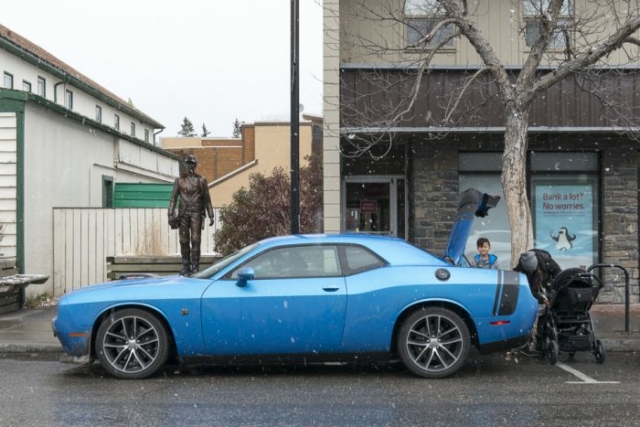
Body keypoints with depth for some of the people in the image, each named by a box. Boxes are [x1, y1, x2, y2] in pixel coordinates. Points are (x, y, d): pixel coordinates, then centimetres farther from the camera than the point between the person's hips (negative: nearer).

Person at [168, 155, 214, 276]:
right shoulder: (179, 180, 9)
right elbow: (174, 198, 7)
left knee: (195, 240, -7)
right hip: (183, 213, 2)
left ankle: (195, 266, -3)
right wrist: (171, 214, -2)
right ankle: (185, 267, 10)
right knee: (184, 241, 4)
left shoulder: (201, 180, 5)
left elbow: (207, 199, 6)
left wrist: (210, 215, 1)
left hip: (196, 213, -2)